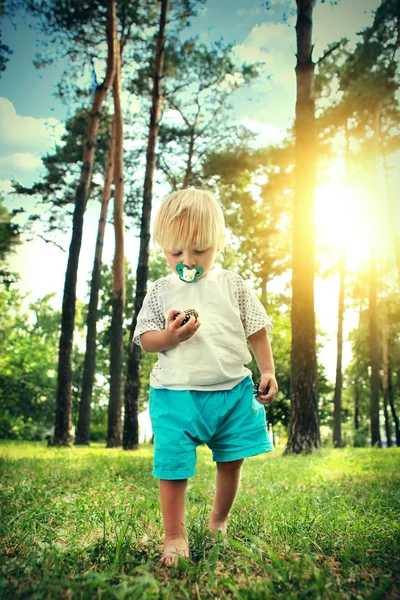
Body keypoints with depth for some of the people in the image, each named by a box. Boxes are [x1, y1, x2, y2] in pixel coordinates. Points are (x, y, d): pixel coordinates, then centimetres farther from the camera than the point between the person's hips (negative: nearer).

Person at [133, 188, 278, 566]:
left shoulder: (232, 285, 4)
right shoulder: (160, 292, 2)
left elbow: (256, 331, 9)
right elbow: (144, 340, 2)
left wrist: (268, 371, 3)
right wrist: (170, 336, -18)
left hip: (233, 390, 2)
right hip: (176, 395, -1)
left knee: (231, 462, 13)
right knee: (173, 468, -2)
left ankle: (219, 523, 38)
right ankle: (175, 536, 20)